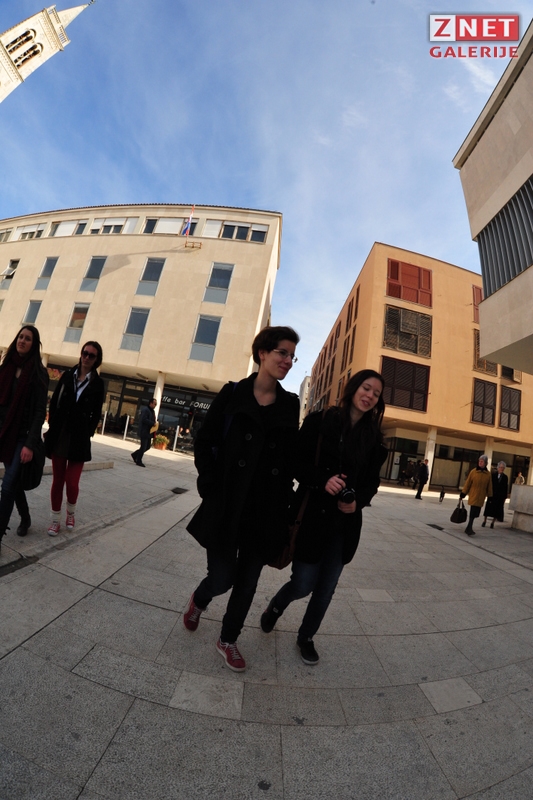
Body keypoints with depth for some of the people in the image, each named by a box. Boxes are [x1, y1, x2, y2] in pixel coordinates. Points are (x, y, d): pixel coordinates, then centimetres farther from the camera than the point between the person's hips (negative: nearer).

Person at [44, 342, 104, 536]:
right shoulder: (67, 375, 4)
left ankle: (71, 512, 27)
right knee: (58, 480, 9)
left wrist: (88, 434, -4)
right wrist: (52, 427, 0)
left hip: (79, 438, -2)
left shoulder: (98, 383, -1)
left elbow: (96, 413, 1)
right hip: (59, 435, 2)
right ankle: (55, 519, 25)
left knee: (72, 483, -3)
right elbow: (53, 401, 6)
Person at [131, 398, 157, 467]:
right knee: (143, 447, -3)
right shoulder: (145, 410, -14)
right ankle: (139, 461, 10)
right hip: (144, 432, -10)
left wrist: (154, 424, 6)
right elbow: (144, 420, -24)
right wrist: (153, 423, -21)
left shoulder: (152, 411, 16)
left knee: (148, 446, 13)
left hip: (149, 432, 10)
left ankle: (135, 454, 28)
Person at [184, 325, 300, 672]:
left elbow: (291, 457, 7)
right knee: (222, 577, 4)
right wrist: (211, 486, -7)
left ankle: (228, 640, 40)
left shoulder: (290, 404, 3)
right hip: (227, 505, -2)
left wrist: (285, 496, 1)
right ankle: (199, 600, 42)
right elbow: (204, 442, -1)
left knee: (248, 581, 14)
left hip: (267, 510, 3)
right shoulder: (233, 394, -5)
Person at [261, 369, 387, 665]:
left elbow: (372, 482, 7)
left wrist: (358, 501, -13)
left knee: (326, 588, 15)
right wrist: (323, 480, -24)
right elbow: (297, 463, -8)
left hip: (346, 524, 4)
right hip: (312, 517, -3)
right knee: (303, 584, 3)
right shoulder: (319, 421, -9)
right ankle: (275, 607, 39)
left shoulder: (374, 437, 2)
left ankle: (306, 637, 42)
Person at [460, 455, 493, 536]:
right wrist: (463, 493, 0)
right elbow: (468, 483, -2)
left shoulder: (488, 474, 2)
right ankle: (469, 528, 0)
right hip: (473, 495, -3)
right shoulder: (473, 471, -6)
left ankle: (469, 528, 21)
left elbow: (489, 486, 10)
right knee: (473, 512, -7)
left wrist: (490, 496, 11)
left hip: (481, 497, 3)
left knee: (475, 513, 8)